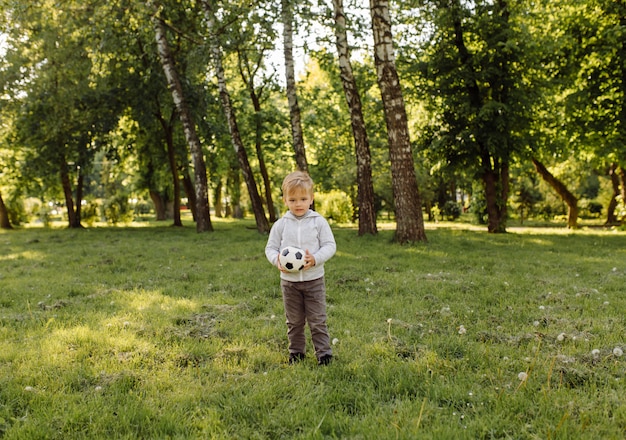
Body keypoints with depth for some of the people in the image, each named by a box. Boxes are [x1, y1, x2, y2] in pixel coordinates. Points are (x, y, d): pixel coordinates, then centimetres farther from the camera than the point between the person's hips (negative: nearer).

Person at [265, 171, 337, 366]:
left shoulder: (319, 222, -6)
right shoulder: (280, 224, -1)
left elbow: (330, 245, -6)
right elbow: (270, 248, 4)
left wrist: (315, 259, -23)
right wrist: (277, 260, -17)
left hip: (314, 279, -2)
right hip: (289, 280, 2)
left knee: (317, 320, 3)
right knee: (294, 321, 14)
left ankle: (323, 352, 14)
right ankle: (296, 351, 28)